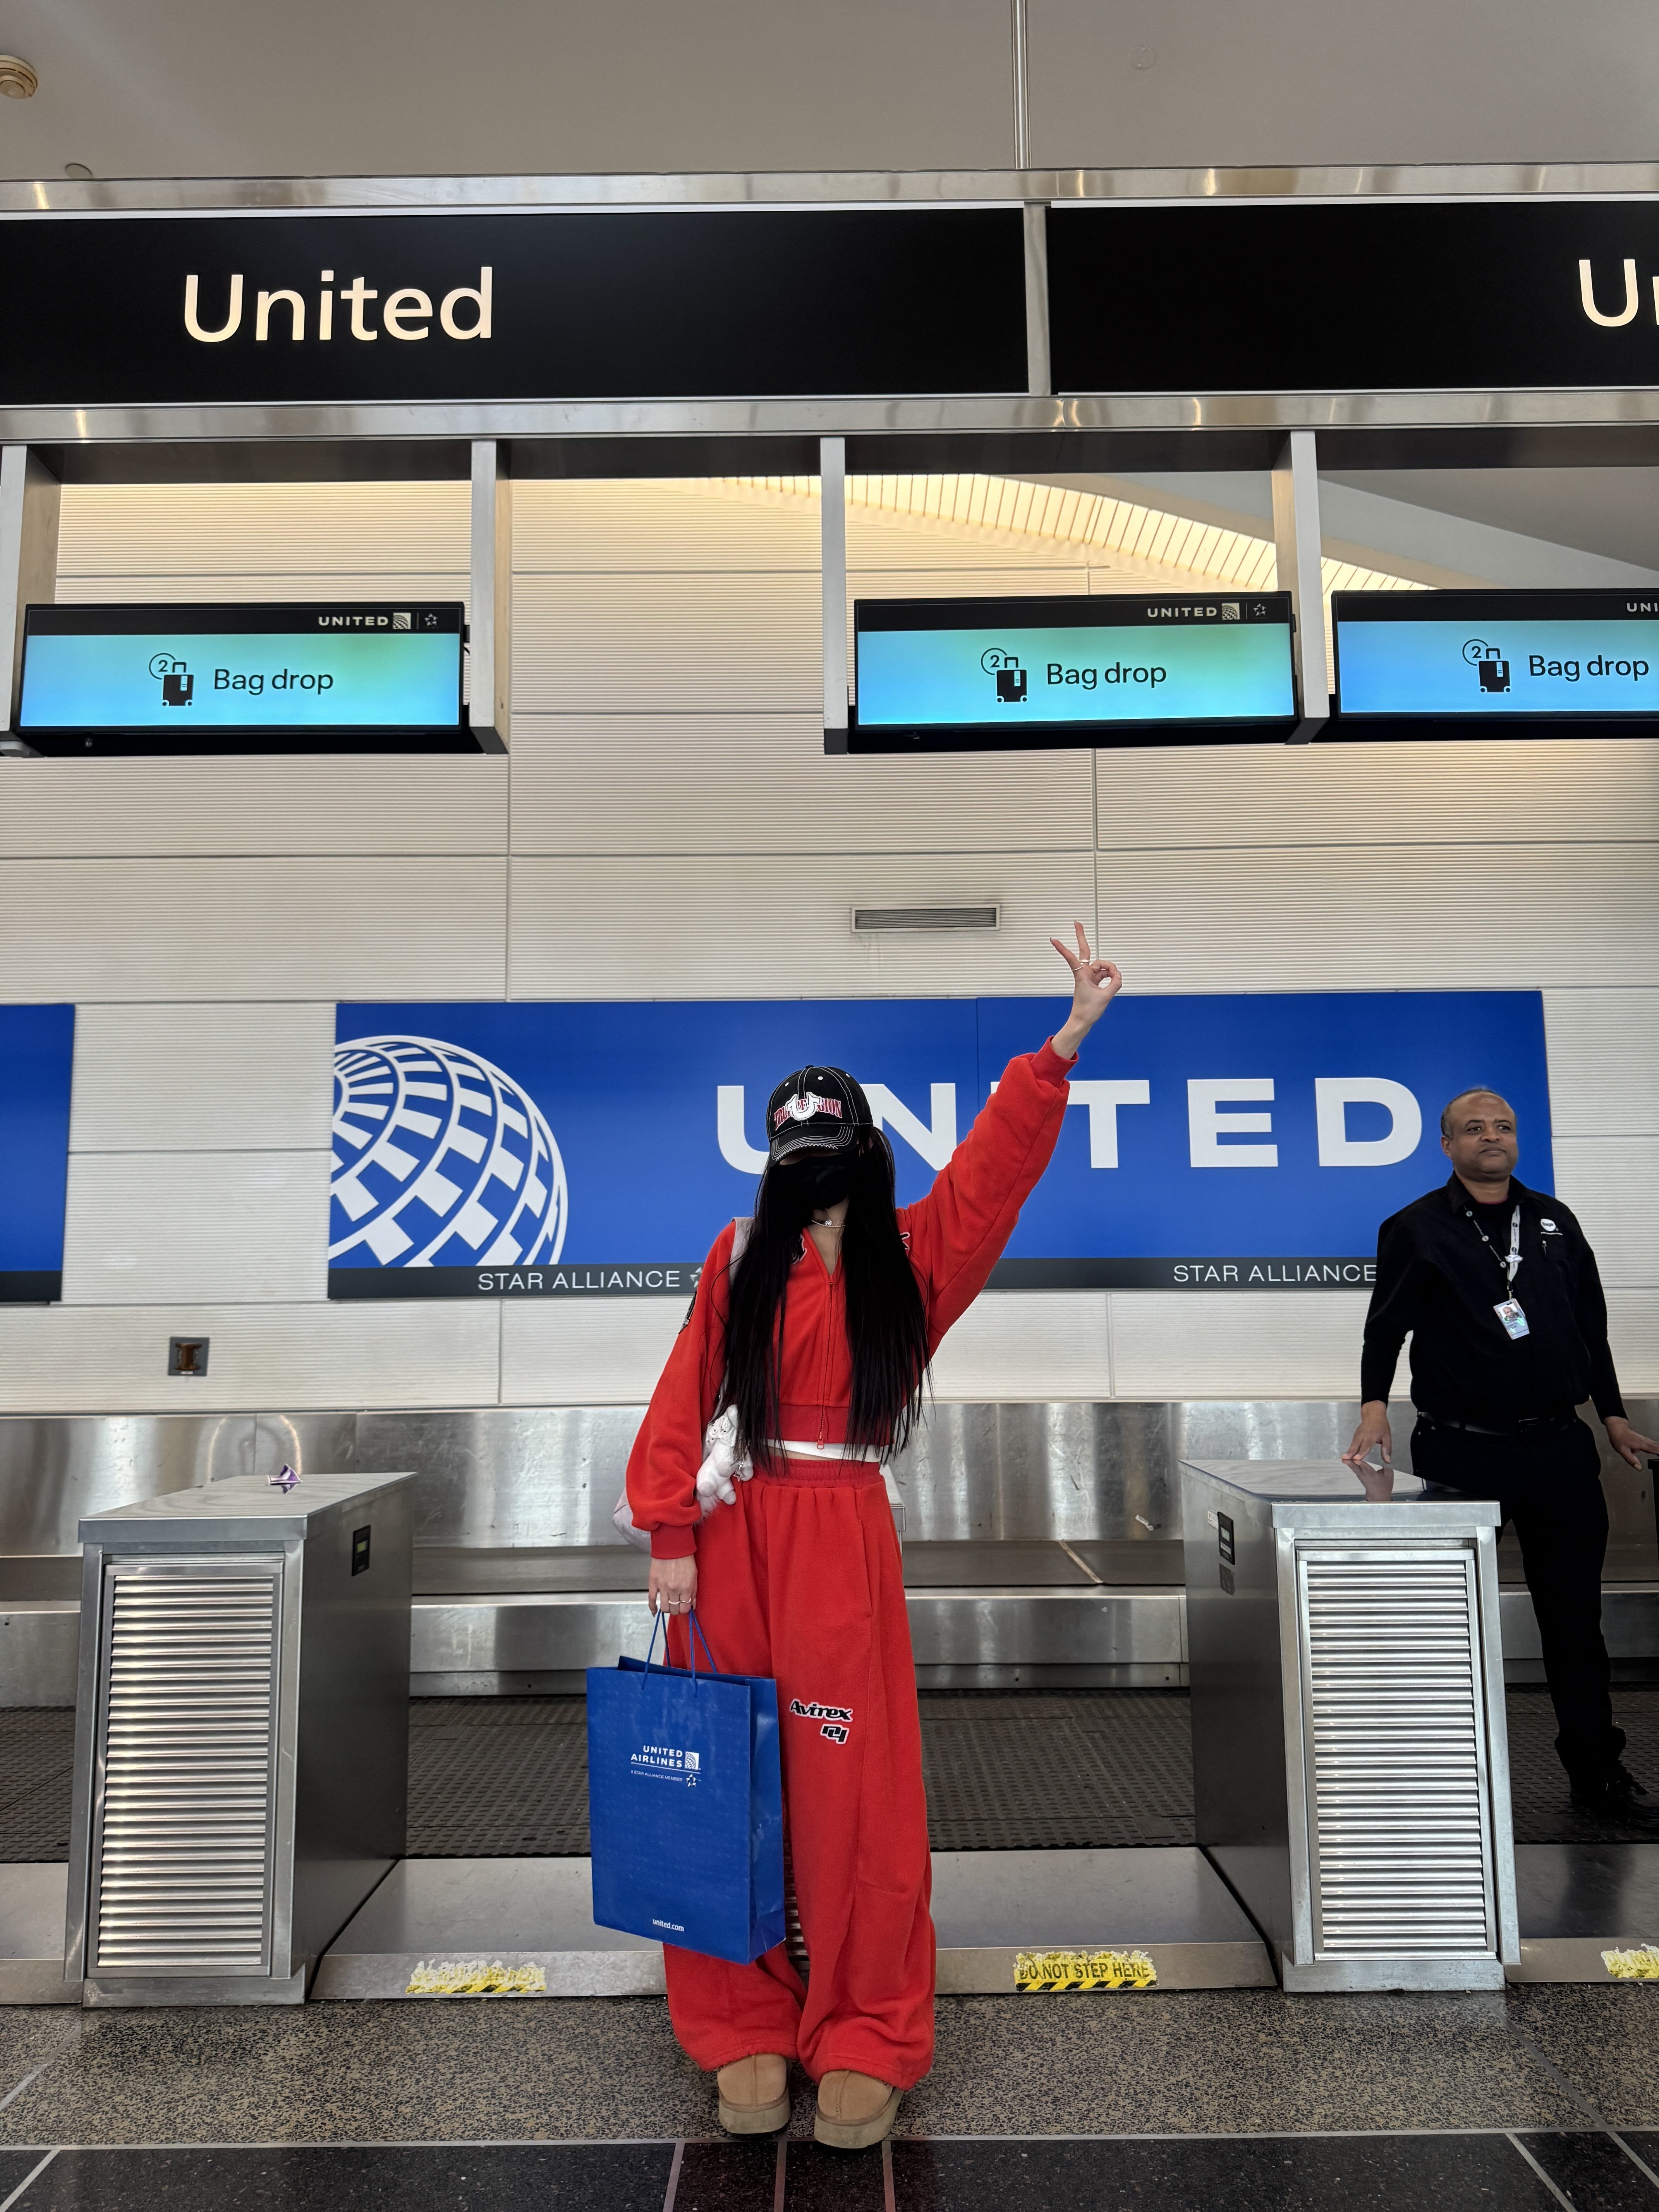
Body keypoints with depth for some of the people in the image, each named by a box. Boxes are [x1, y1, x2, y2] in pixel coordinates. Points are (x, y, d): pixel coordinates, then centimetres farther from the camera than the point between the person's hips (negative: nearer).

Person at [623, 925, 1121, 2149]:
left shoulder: (911, 1255, 5)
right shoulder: (741, 1257, 3)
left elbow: (999, 1160, -6)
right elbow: (685, 1398, 0)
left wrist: (1066, 1042, -15)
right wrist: (671, 1536, -7)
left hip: (843, 1540, 0)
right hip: (733, 1537, 1)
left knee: (854, 1791, 3)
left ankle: (865, 2038, 19)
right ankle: (741, 2026, 24)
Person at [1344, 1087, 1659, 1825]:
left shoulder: (1554, 1221, 13)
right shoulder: (1417, 1229, -1)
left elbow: (1591, 1325, 17)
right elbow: (1385, 1327, -4)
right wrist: (1375, 1407, -17)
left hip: (1560, 1446, 4)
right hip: (1462, 1452, -3)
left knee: (1575, 1616, 10)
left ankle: (1597, 1770, 21)